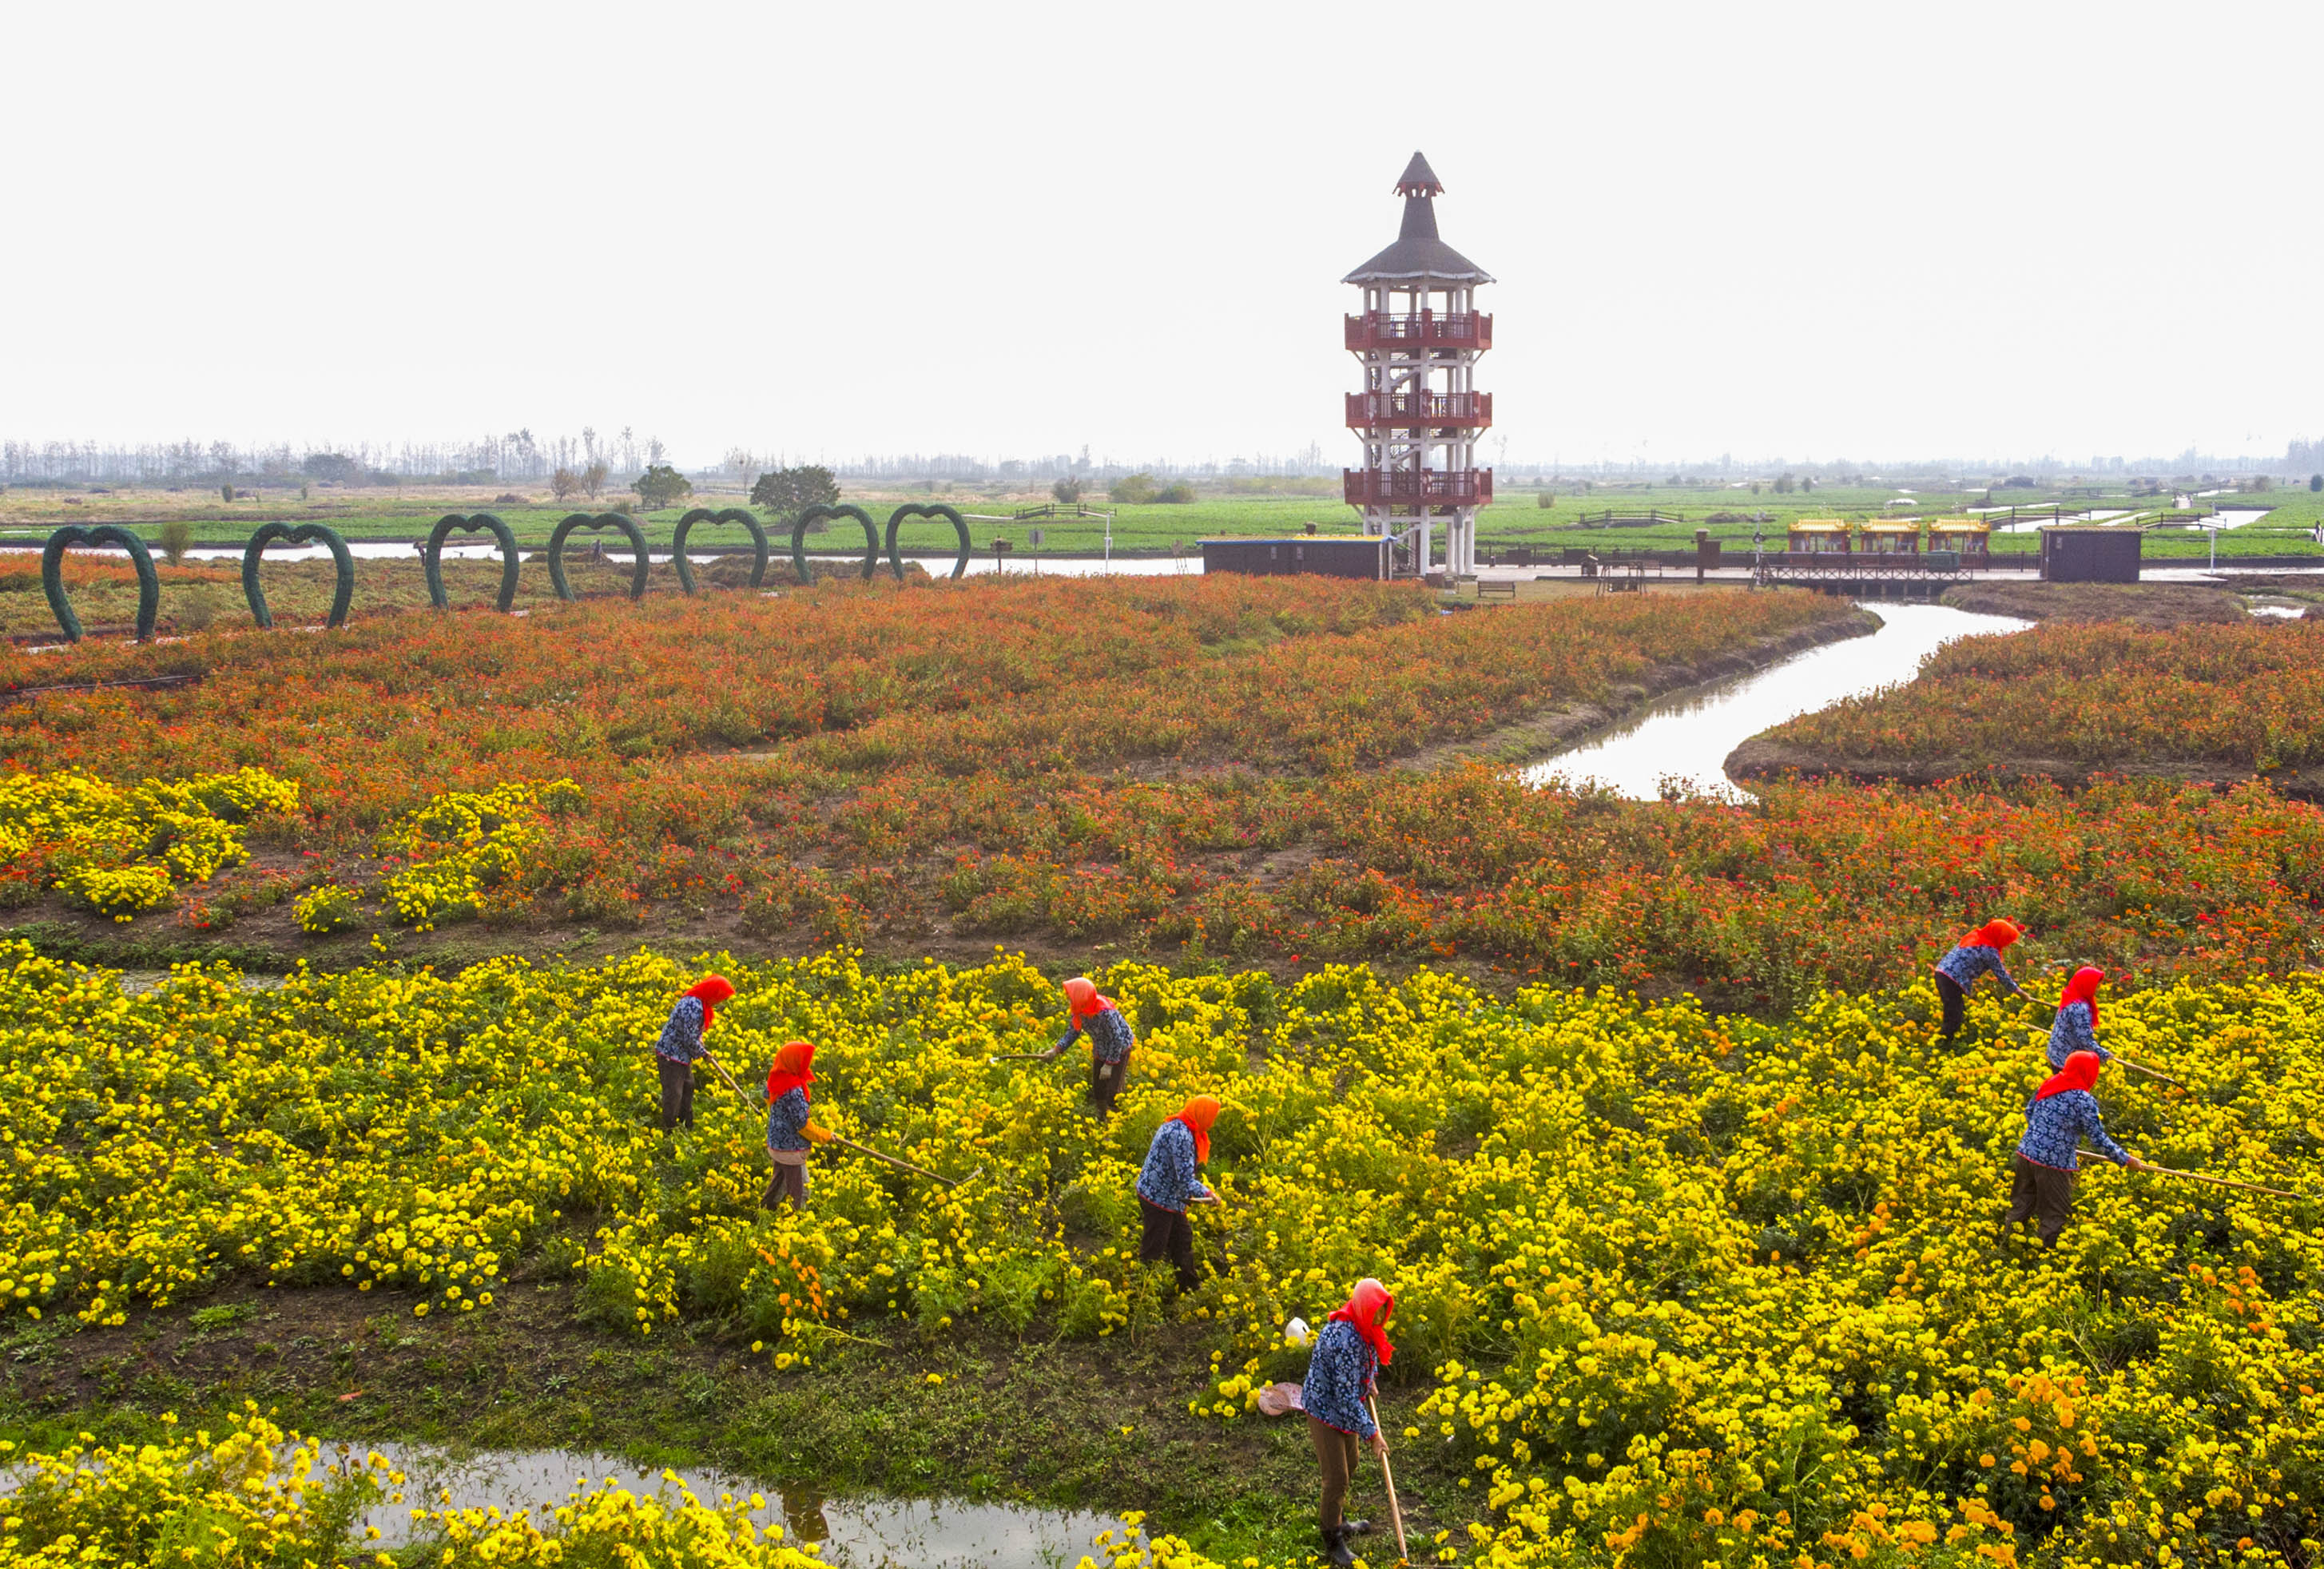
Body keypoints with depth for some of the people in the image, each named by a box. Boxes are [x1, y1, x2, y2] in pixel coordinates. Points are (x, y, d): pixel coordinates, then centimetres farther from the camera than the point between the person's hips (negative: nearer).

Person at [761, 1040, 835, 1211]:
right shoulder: (794, 1090, -31)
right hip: (791, 1149, -9)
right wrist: (825, 1136, -9)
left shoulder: (775, 1079, -4)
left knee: (778, 1184, 26)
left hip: (775, 1142, 9)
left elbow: (767, 1097, 18)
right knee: (797, 1193, 6)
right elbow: (803, 1125, -24)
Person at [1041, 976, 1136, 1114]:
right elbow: (1072, 1032, -3)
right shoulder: (1078, 1011, -18)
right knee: (1097, 1090, 14)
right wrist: (1055, 1051, -14)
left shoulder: (1106, 1013, -38)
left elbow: (1117, 1039, -28)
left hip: (1120, 1051, -7)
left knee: (1113, 1091, -6)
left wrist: (1109, 1065, -23)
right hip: (1101, 1051, 7)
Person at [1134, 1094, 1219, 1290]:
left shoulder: (1174, 1126, 5)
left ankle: (1190, 1285, 32)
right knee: (1153, 1249, 1)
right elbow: (1185, 1177, -29)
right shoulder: (1181, 1135, -27)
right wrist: (1206, 1194, -32)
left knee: (1182, 1238, 20)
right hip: (1158, 1198, -10)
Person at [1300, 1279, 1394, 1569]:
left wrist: (1369, 1382, 7)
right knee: (1337, 1477, 0)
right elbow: (1347, 1395, -31)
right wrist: (1372, 1434, -25)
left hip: (1344, 1407, 9)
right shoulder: (1346, 1340, -36)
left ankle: (1336, 1520, 46)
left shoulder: (1362, 1328, -7)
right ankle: (1333, 1543, 18)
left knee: (1349, 1466, 24)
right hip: (1325, 1411, -9)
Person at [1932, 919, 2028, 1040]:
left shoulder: (1974, 935, 15)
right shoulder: (1989, 951, -10)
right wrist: (2017, 990, 10)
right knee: (1953, 1021, -5)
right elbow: (2001, 974, -1)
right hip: (1953, 982, -9)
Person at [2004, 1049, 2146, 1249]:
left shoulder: (2048, 1084, 4)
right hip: (2053, 1164, -7)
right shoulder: (2084, 1101, -15)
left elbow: (2028, 1112, 16)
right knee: (2054, 1217, 10)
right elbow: (2098, 1139, -12)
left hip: (2026, 1152, 7)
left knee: (2021, 1205, 23)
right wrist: (2127, 1160, -2)